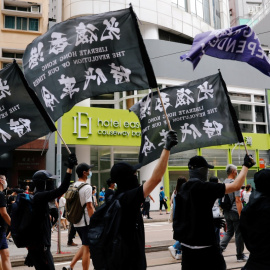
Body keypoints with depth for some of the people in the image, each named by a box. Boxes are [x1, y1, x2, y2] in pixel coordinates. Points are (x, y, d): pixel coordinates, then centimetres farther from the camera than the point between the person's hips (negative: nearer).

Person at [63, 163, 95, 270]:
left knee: (85, 246, 21)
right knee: (87, 249, 2)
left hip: (76, 222, 8)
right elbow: (89, 206, -20)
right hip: (86, 222, -8)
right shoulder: (87, 187, -16)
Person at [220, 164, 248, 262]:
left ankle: (220, 248, 0)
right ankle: (240, 256, 15)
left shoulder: (224, 183, 7)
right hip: (235, 211, -7)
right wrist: (240, 214, -18)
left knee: (229, 232, 16)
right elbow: (237, 200, -19)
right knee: (239, 234, 5)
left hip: (226, 211, 7)